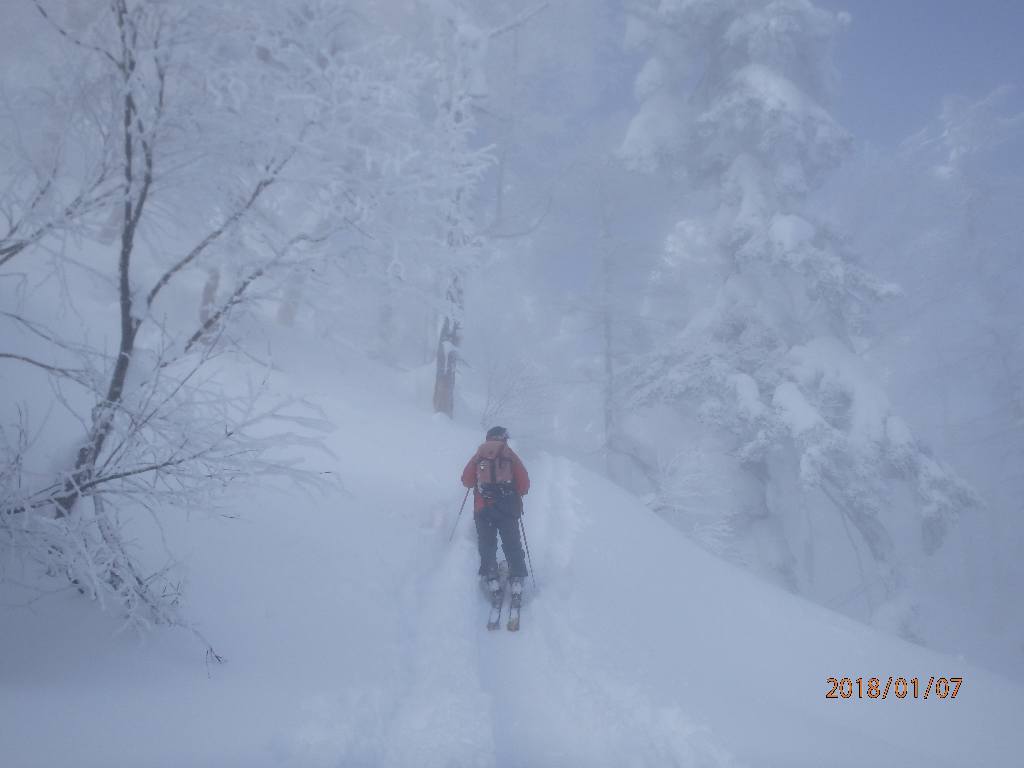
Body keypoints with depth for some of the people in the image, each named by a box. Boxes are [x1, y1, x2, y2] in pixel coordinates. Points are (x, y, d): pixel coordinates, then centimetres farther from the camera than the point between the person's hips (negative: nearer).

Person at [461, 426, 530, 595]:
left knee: (487, 544, 7)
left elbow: (466, 481, 10)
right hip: (508, 509, 0)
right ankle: (517, 579, -1)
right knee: (512, 544, 6)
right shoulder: (511, 457, 4)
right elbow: (524, 484, 1)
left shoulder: (478, 457, 7)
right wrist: (516, 495, 20)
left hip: (483, 509, 0)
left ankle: (491, 578, -3)